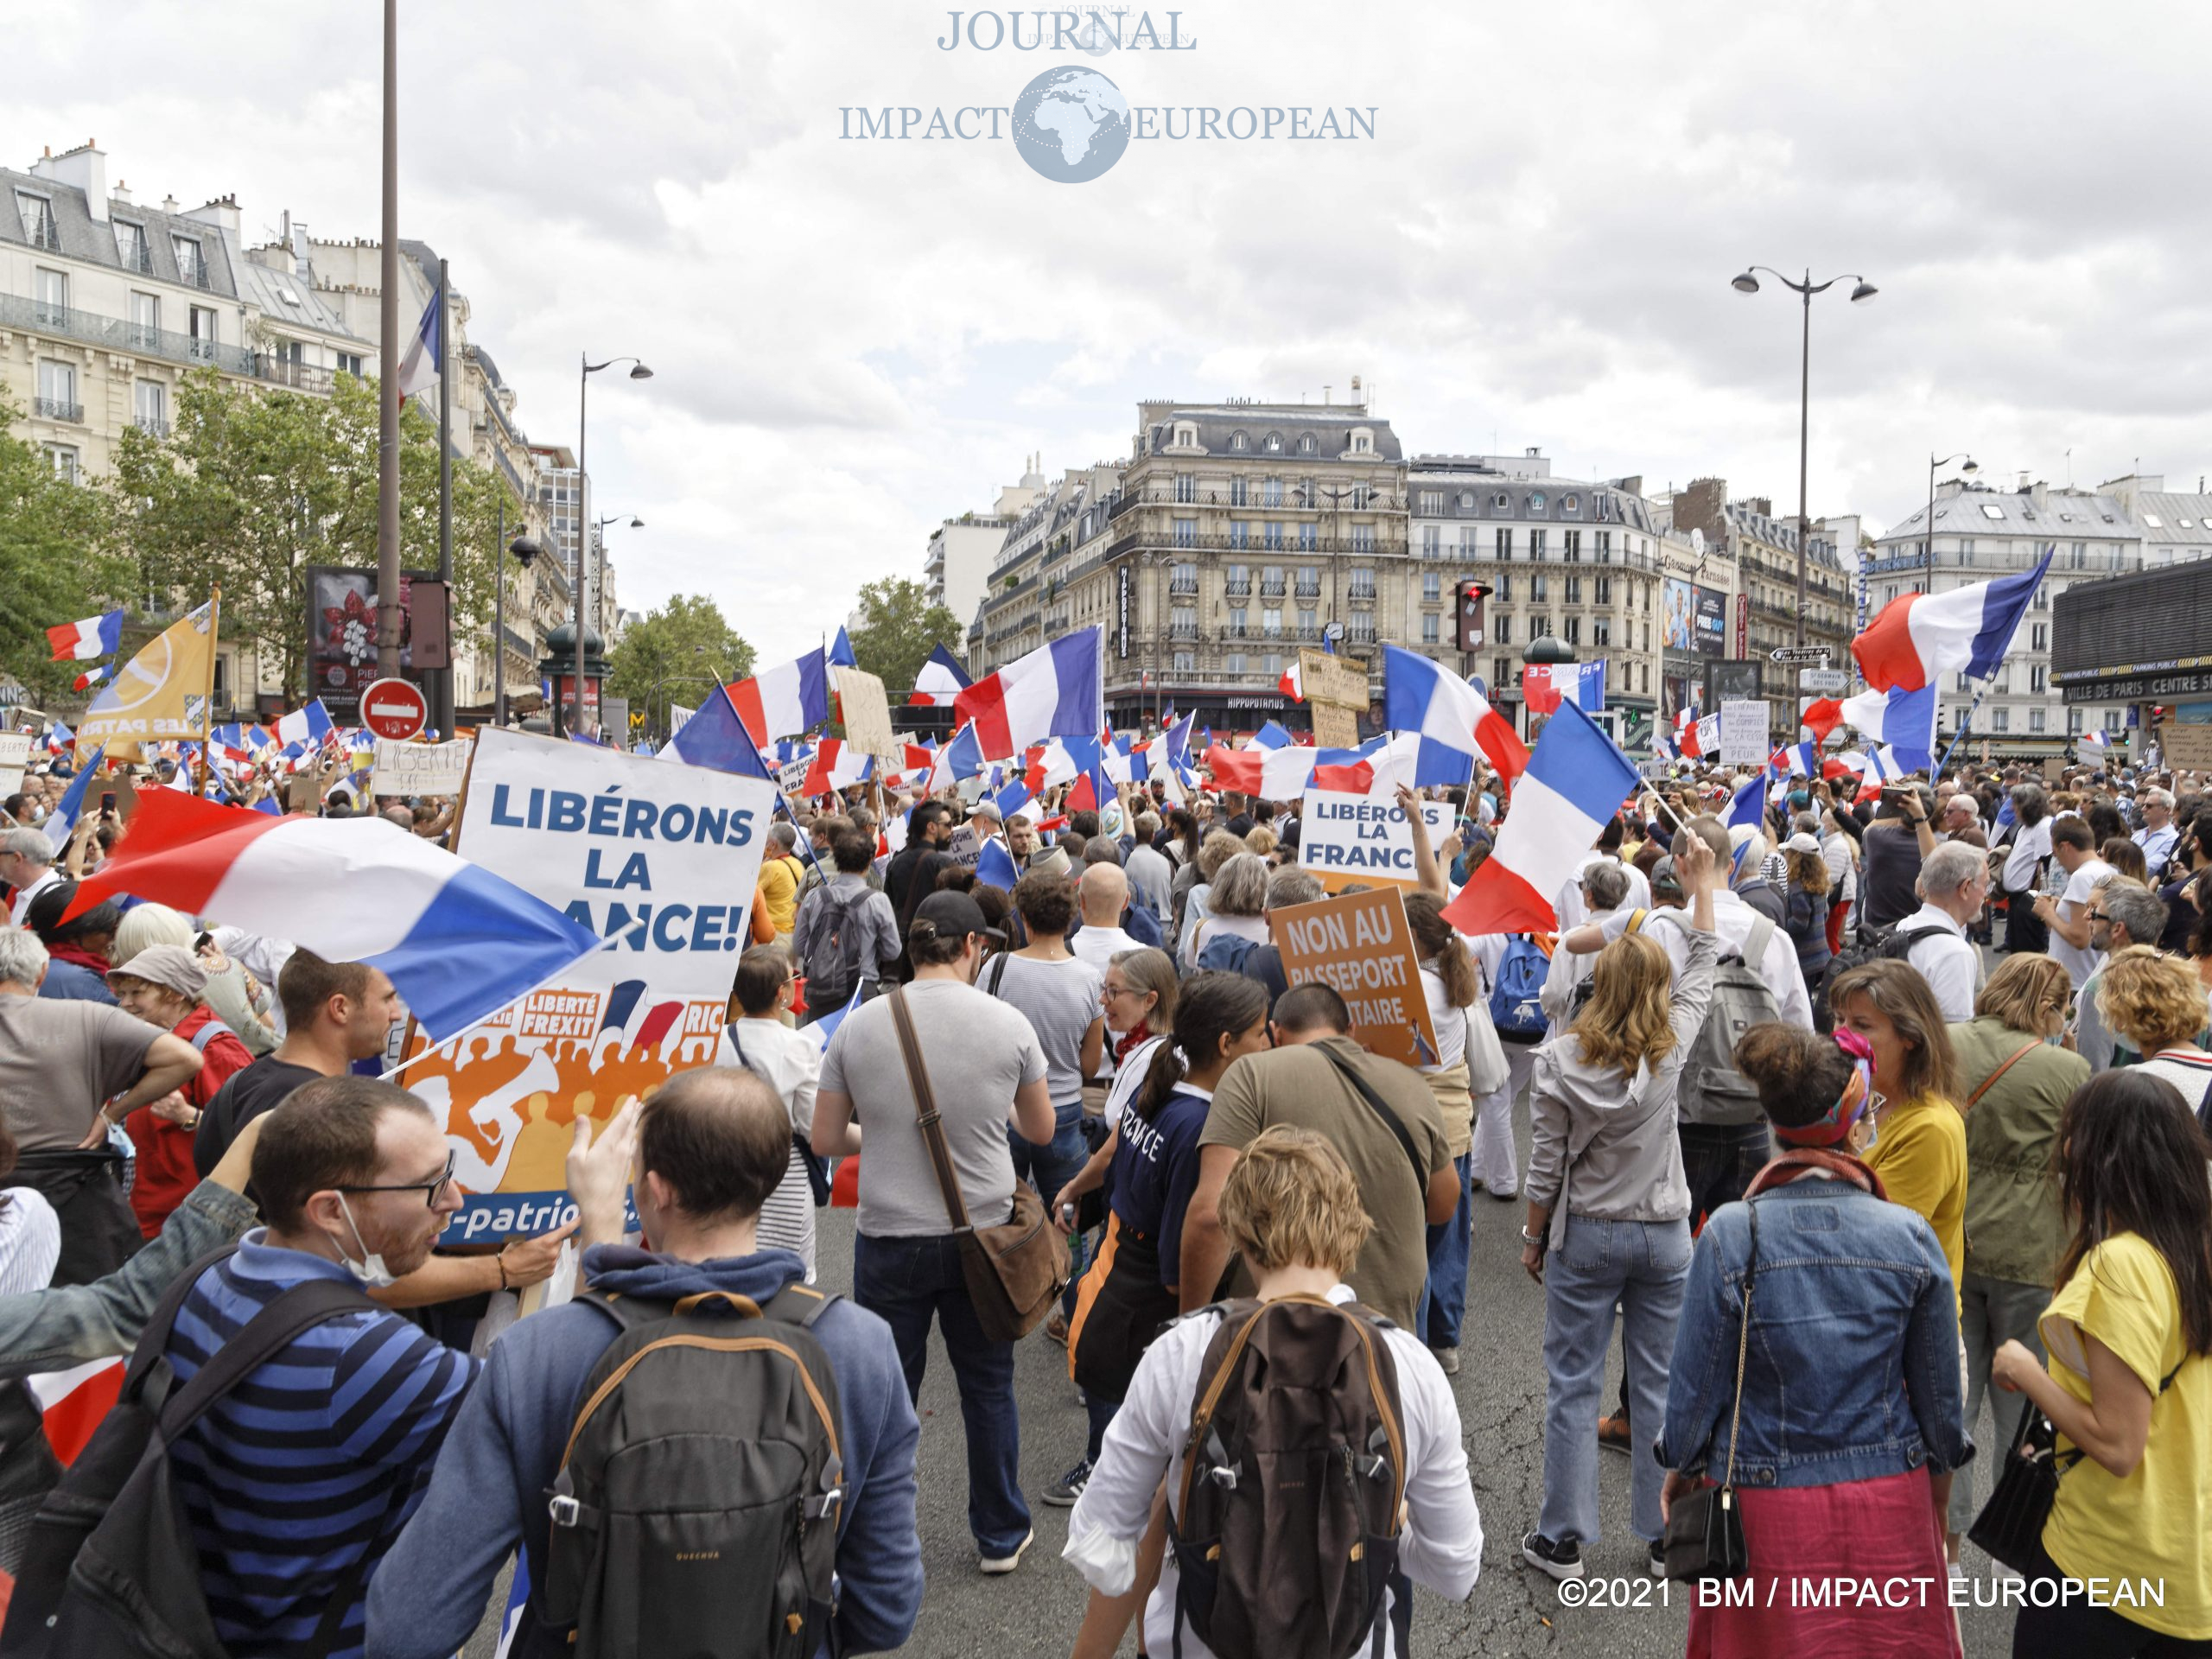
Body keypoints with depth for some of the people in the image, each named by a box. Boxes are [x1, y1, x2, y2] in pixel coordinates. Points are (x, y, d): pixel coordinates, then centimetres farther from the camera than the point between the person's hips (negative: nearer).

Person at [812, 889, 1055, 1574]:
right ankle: (1001, 1536, 30)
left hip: (889, 1239, 0)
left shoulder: (859, 1025, -7)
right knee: (988, 1388, 16)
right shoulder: (1007, 1023, -8)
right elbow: (1042, 1131, 5)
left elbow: (826, 1140, -1)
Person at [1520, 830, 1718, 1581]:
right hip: (1663, 1236, 2)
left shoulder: (1560, 1059, -14)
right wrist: (1702, 890, 16)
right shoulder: (1671, 1047, -10)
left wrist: (1534, 1236, 5)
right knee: (1661, 1387, 14)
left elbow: (1546, 1164, -9)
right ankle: (1665, 1534, 24)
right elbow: (1701, 977, 8)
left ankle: (1562, 1539, 14)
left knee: (1573, 1386, 7)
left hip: (1585, 1236, -2)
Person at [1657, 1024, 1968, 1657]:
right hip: (1890, 1504, 2)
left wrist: (1681, 1469, 10)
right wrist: (1941, 1466, 20)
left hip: (1766, 1510, -1)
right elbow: (1939, 1389, 1)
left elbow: (1696, 1380, -8)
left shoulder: (1731, 1234, -17)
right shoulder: (1910, 1236, -11)